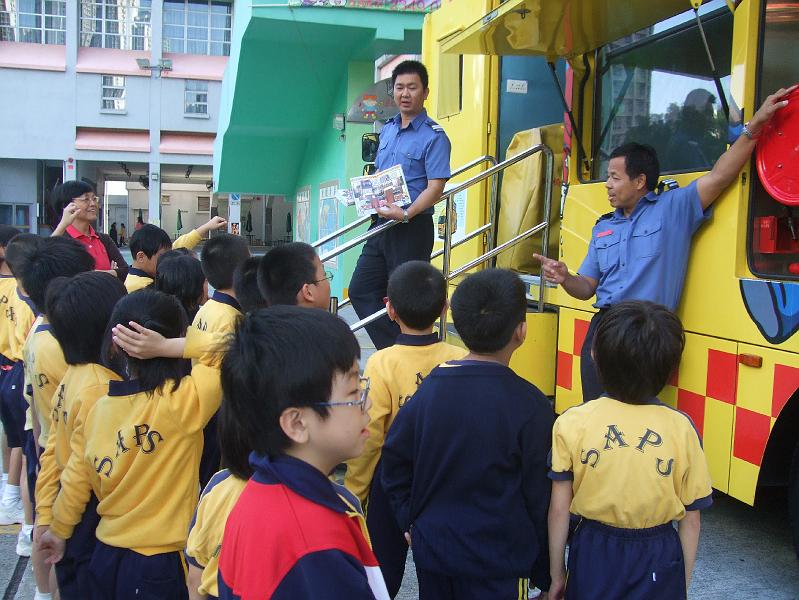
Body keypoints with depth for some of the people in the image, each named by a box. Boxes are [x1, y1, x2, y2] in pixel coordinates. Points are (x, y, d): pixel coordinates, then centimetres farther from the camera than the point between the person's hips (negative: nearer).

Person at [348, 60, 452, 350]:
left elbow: (436, 186, -17)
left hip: (413, 227, -8)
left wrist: (406, 214, -28)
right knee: (360, 290, 6)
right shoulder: (387, 130, 14)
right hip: (382, 225, 8)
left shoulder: (434, 135, -9)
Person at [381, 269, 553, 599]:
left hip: (432, 547, 4)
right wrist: (543, 572, 1)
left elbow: (395, 460, 1)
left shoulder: (430, 388, -6)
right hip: (499, 560, -4)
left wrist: (410, 523, 13)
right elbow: (539, 494, -11)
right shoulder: (529, 405, -17)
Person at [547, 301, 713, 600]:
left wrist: (556, 576, 4)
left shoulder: (572, 423, -14)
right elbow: (690, 520, -5)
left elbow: (559, 510, -9)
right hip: (658, 564, 1)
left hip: (594, 556, 0)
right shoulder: (681, 428, -13)